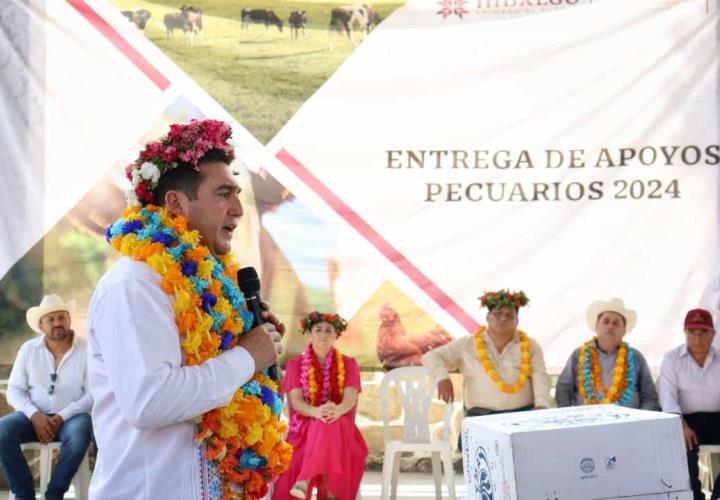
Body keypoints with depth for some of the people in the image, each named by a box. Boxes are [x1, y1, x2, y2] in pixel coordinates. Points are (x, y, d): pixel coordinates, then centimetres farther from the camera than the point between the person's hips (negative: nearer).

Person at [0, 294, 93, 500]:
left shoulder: (86, 350, -4)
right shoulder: (28, 349, 5)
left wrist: (62, 417, -19)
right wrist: (34, 415, -16)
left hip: (72, 416, -2)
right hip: (35, 416, 3)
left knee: (79, 434, -37)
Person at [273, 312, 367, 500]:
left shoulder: (348, 364, 8)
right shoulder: (295, 365, 6)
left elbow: (350, 398, -9)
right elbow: (295, 400, -9)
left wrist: (337, 410, -35)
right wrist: (316, 412, -33)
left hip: (340, 428, 0)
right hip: (305, 426, 0)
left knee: (330, 426, -37)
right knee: (322, 424, -37)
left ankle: (304, 481, -48)